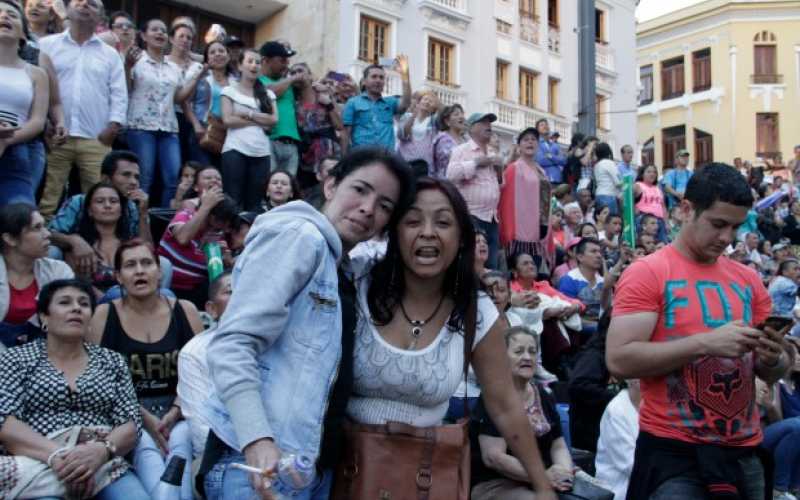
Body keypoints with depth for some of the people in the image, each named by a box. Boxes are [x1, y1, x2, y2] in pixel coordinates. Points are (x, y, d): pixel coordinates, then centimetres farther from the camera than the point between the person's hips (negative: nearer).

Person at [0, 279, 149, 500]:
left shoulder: (112, 362, 14)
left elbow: (131, 424, 6)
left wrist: (101, 451, -16)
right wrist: (56, 454, -20)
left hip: (103, 466, 1)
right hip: (37, 468, -1)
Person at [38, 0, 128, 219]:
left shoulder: (110, 54, 15)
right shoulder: (47, 45, 10)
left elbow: (119, 94, 9)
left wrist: (113, 125, -4)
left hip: (96, 139, 1)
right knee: (47, 201, 0)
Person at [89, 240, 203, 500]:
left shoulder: (184, 310, 8)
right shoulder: (105, 314, 6)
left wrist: (174, 413, -9)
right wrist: (144, 417, -11)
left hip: (178, 411, 1)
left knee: (179, 444, -30)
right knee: (146, 448, -32)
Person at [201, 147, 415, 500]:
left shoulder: (341, 273, 17)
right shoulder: (299, 235, -9)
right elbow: (232, 345, -20)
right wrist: (258, 442, -29)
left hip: (311, 465, 9)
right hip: (256, 460, -9)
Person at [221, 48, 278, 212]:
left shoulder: (268, 94, 18)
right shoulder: (229, 90, 8)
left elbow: (274, 120, 4)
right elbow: (228, 120, -4)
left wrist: (248, 114, -4)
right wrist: (259, 121, -2)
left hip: (261, 152, 3)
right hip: (235, 150, -3)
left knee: (255, 201, 2)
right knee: (233, 199, -6)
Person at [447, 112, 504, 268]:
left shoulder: (492, 156, 20)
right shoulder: (461, 150, -1)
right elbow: (451, 175, -18)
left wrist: (500, 169, 9)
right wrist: (476, 163, -13)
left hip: (492, 218, 7)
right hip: (470, 216, -7)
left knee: (491, 266, 7)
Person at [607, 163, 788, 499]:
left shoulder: (748, 280, 8)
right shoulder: (647, 273, -9)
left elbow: (773, 374, 15)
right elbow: (619, 360, -18)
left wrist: (772, 359, -8)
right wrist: (704, 342, -23)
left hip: (743, 450, 6)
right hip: (673, 451, -6)